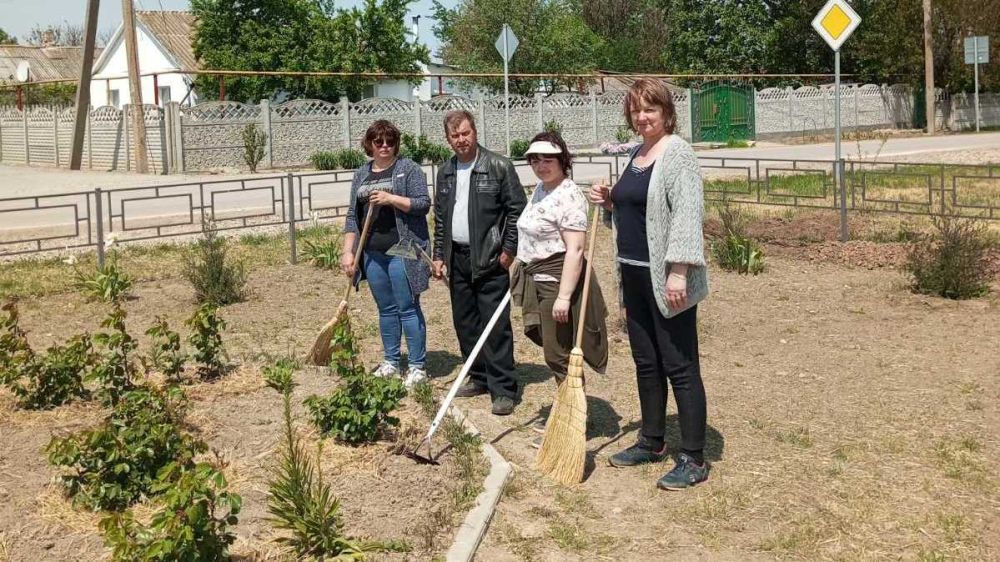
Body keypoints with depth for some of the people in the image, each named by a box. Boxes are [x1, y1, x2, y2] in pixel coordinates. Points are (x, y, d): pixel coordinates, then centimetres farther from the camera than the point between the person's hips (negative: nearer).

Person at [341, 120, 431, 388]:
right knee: (386, 309, 13)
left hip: (401, 251, -5)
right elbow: (353, 215, 14)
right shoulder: (362, 174, 15)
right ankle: (390, 363, 22)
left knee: (408, 308, -4)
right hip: (373, 253, 5)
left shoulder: (408, 168, 0)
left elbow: (423, 204, -8)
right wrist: (348, 252, 7)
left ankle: (417, 367, 2)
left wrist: (390, 198, -19)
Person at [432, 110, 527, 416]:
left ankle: (503, 389, -3)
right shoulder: (445, 172, 12)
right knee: (465, 323, 12)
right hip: (457, 259, 6)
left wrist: (509, 250, -10)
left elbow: (517, 209, -7)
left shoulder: (498, 166, -6)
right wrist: (439, 255, 13)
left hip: (489, 260, -6)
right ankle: (478, 378, 24)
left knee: (496, 326, -7)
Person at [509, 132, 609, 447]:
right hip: (538, 281, 9)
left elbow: (575, 249, -22)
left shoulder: (569, 195, -17)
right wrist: (522, 277, 24)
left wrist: (564, 296, -26)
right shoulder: (540, 189, 13)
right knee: (553, 354, 16)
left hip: (558, 282, -9)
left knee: (561, 356, -3)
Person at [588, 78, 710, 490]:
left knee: (679, 366, -4)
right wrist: (609, 201, 7)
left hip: (666, 278, -9)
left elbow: (687, 214, -20)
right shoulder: (635, 154, 15)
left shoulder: (677, 153, -12)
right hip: (635, 274, 9)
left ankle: (694, 459, 4)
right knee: (646, 362, 16)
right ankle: (652, 442, 29)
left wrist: (678, 271, -26)